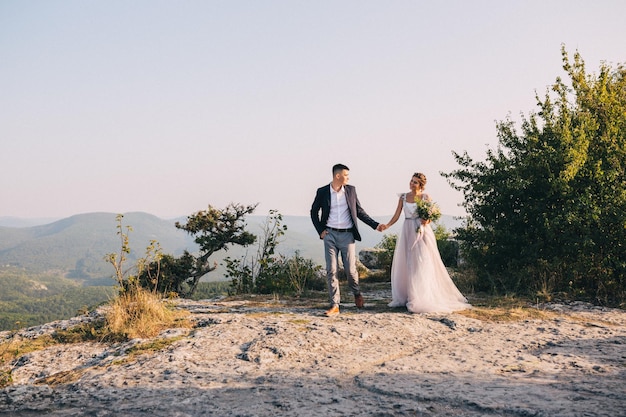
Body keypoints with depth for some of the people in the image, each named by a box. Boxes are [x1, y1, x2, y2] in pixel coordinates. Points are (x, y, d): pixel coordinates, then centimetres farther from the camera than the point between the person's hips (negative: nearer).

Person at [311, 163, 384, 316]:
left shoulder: (351, 190, 5)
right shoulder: (322, 192, 0)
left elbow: (359, 211, 12)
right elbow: (314, 212, 12)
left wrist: (375, 225, 5)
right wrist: (320, 230, 3)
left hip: (347, 235, 1)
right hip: (330, 235, 0)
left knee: (350, 269, 1)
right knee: (331, 270, -2)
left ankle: (357, 293, 31)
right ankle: (334, 305, 4)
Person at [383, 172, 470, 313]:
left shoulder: (426, 197, -1)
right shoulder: (403, 197, 7)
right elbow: (396, 216, 3)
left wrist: (427, 221, -20)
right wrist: (387, 225, -13)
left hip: (422, 233, -4)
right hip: (408, 233, 4)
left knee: (423, 264, -5)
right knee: (405, 264, 5)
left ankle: (421, 300, -1)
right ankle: (403, 297, 14)